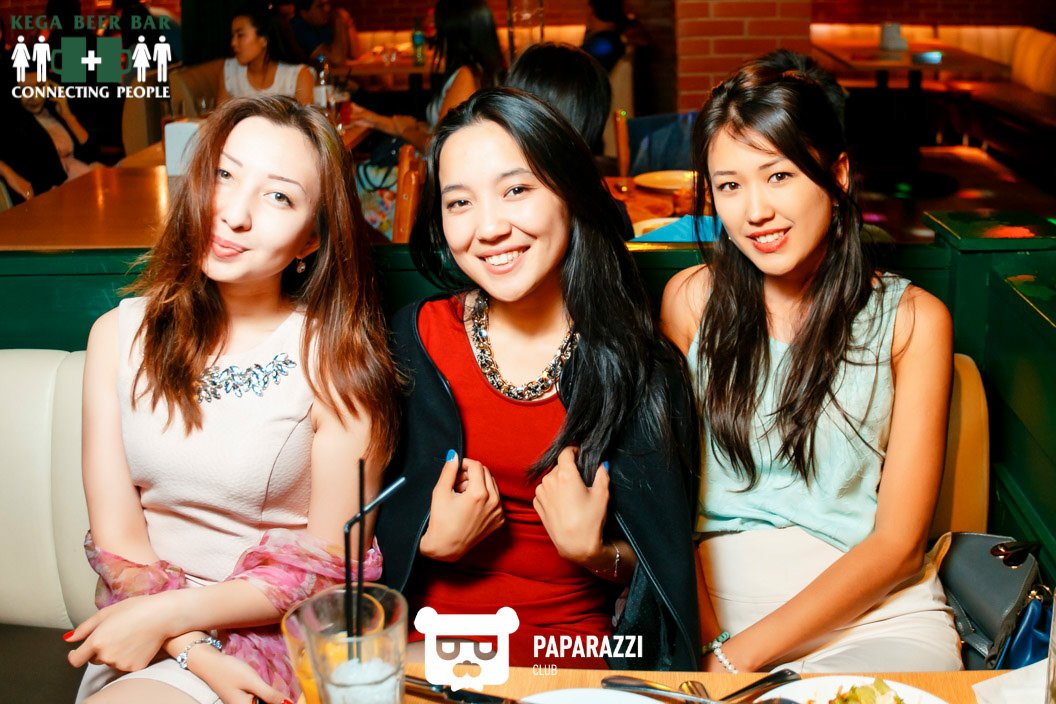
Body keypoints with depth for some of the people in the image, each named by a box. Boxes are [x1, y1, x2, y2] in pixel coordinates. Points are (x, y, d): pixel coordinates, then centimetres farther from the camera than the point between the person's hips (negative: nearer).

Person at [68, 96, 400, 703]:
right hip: (137, 621, 4)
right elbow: (117, 536, -1)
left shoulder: (335, 360, -10)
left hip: (274, 634, -4)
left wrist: (166, 616, -14)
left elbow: (331, 562, -7)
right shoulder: (120, 335, 1)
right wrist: (197, 653, -17)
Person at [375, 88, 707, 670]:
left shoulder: (643, 367, -3)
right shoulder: (415, 338, 0)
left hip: (574, 650, 0)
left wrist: (592, 550, -13)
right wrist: (432, 540, -11)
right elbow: (366, 516, 7)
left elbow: (663, 561, 5)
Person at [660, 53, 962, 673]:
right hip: (713, 593, 2)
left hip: (873, 612, -1)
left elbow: (899, 542, -3)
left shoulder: (912, 319, 2)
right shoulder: (691, 300, 8)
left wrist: (743, 653, -14)